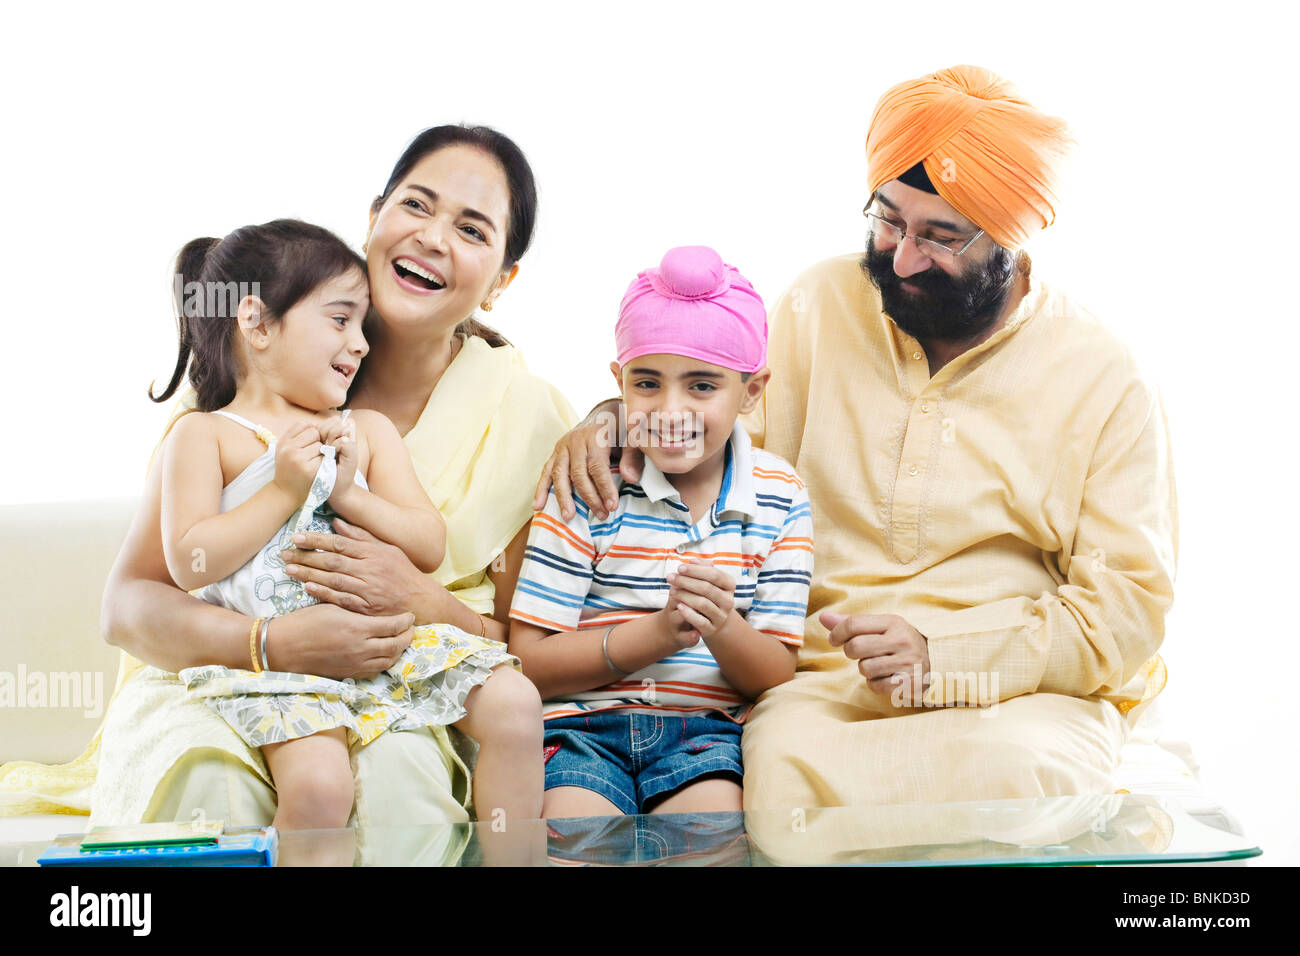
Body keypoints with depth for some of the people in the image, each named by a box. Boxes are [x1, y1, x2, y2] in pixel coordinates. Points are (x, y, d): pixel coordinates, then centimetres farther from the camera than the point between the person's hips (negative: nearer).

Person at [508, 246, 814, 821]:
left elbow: (776, 675, 6)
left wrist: (723, 629, -17)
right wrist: (657, 633, -18)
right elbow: (528, 662, -5)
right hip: (583, 726, -1)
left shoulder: (779, 498, 6)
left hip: (707, 729, 2)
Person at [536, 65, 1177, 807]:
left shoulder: (1106, 381, 1)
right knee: (785, 766, -35)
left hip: (1020, 697, 0)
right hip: (819, 684, 0)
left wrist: (942, 654, -17)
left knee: (1014, 771, -35)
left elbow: (1129, 607, -3)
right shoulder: (825, 303, 11)